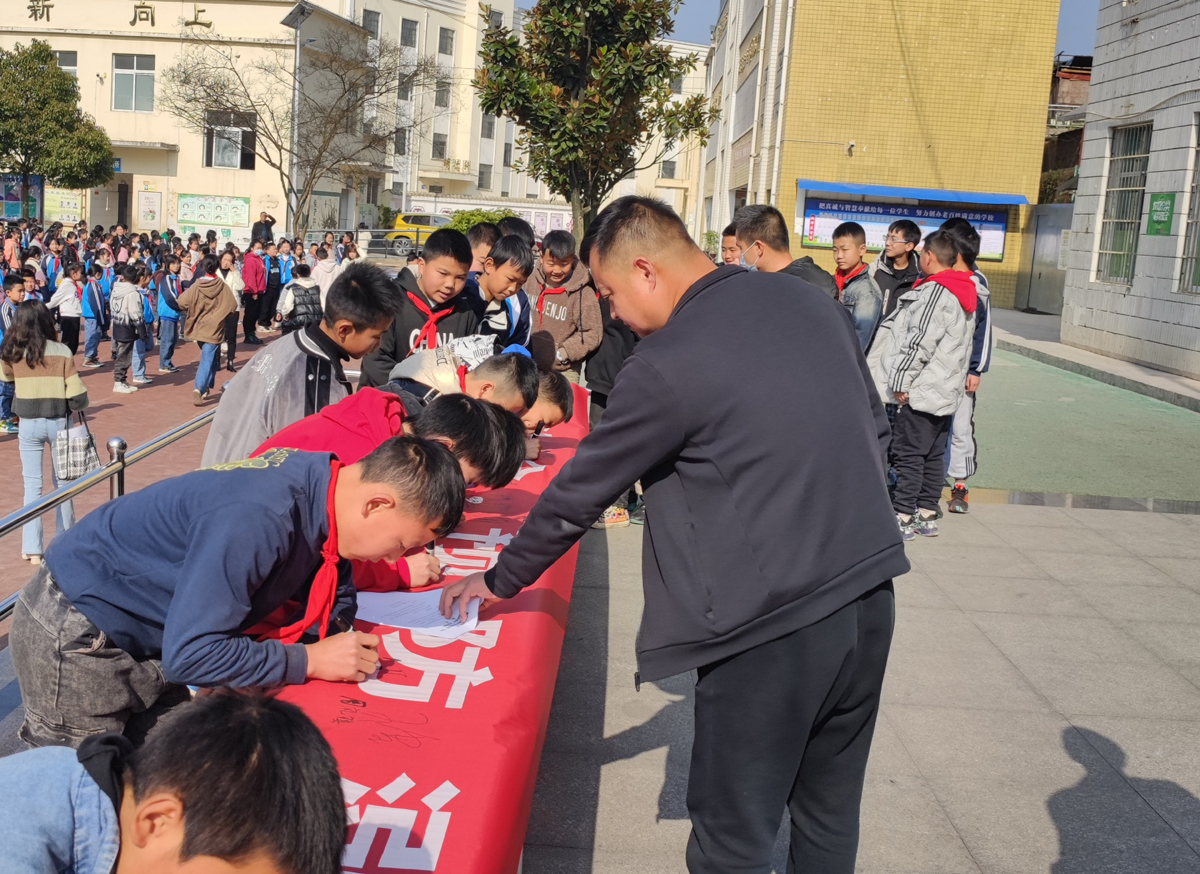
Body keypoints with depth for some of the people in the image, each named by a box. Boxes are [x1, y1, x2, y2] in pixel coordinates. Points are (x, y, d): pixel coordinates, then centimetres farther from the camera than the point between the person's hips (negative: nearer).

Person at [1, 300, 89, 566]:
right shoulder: (62, 352, -11)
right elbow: (77, 395, -12)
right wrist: (75, 408, 9)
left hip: (28, 424, 1)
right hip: (58, 422, -1)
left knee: (32, 484, 6)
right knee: (62, 481, 15)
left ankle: (32, 549, 4)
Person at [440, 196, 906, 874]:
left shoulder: (667, 365, -14)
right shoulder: (814, 303, 6)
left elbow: (579, 493, -5)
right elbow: (876, 430, 14)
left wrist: (499, 580, 10)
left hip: (775, 623, -7)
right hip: (871, 594, 7)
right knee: (830, 817, 22)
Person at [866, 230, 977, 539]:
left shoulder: (934, 292, -16)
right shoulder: (964, 295, 15)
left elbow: (919, 342, -22)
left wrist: (901, 381, -18)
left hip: (921, 391, -10)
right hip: (946, 391, 10)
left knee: (908, 455, -4)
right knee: (934, 455, 13)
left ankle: (902, 519, -1)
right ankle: (927, 516, 19)